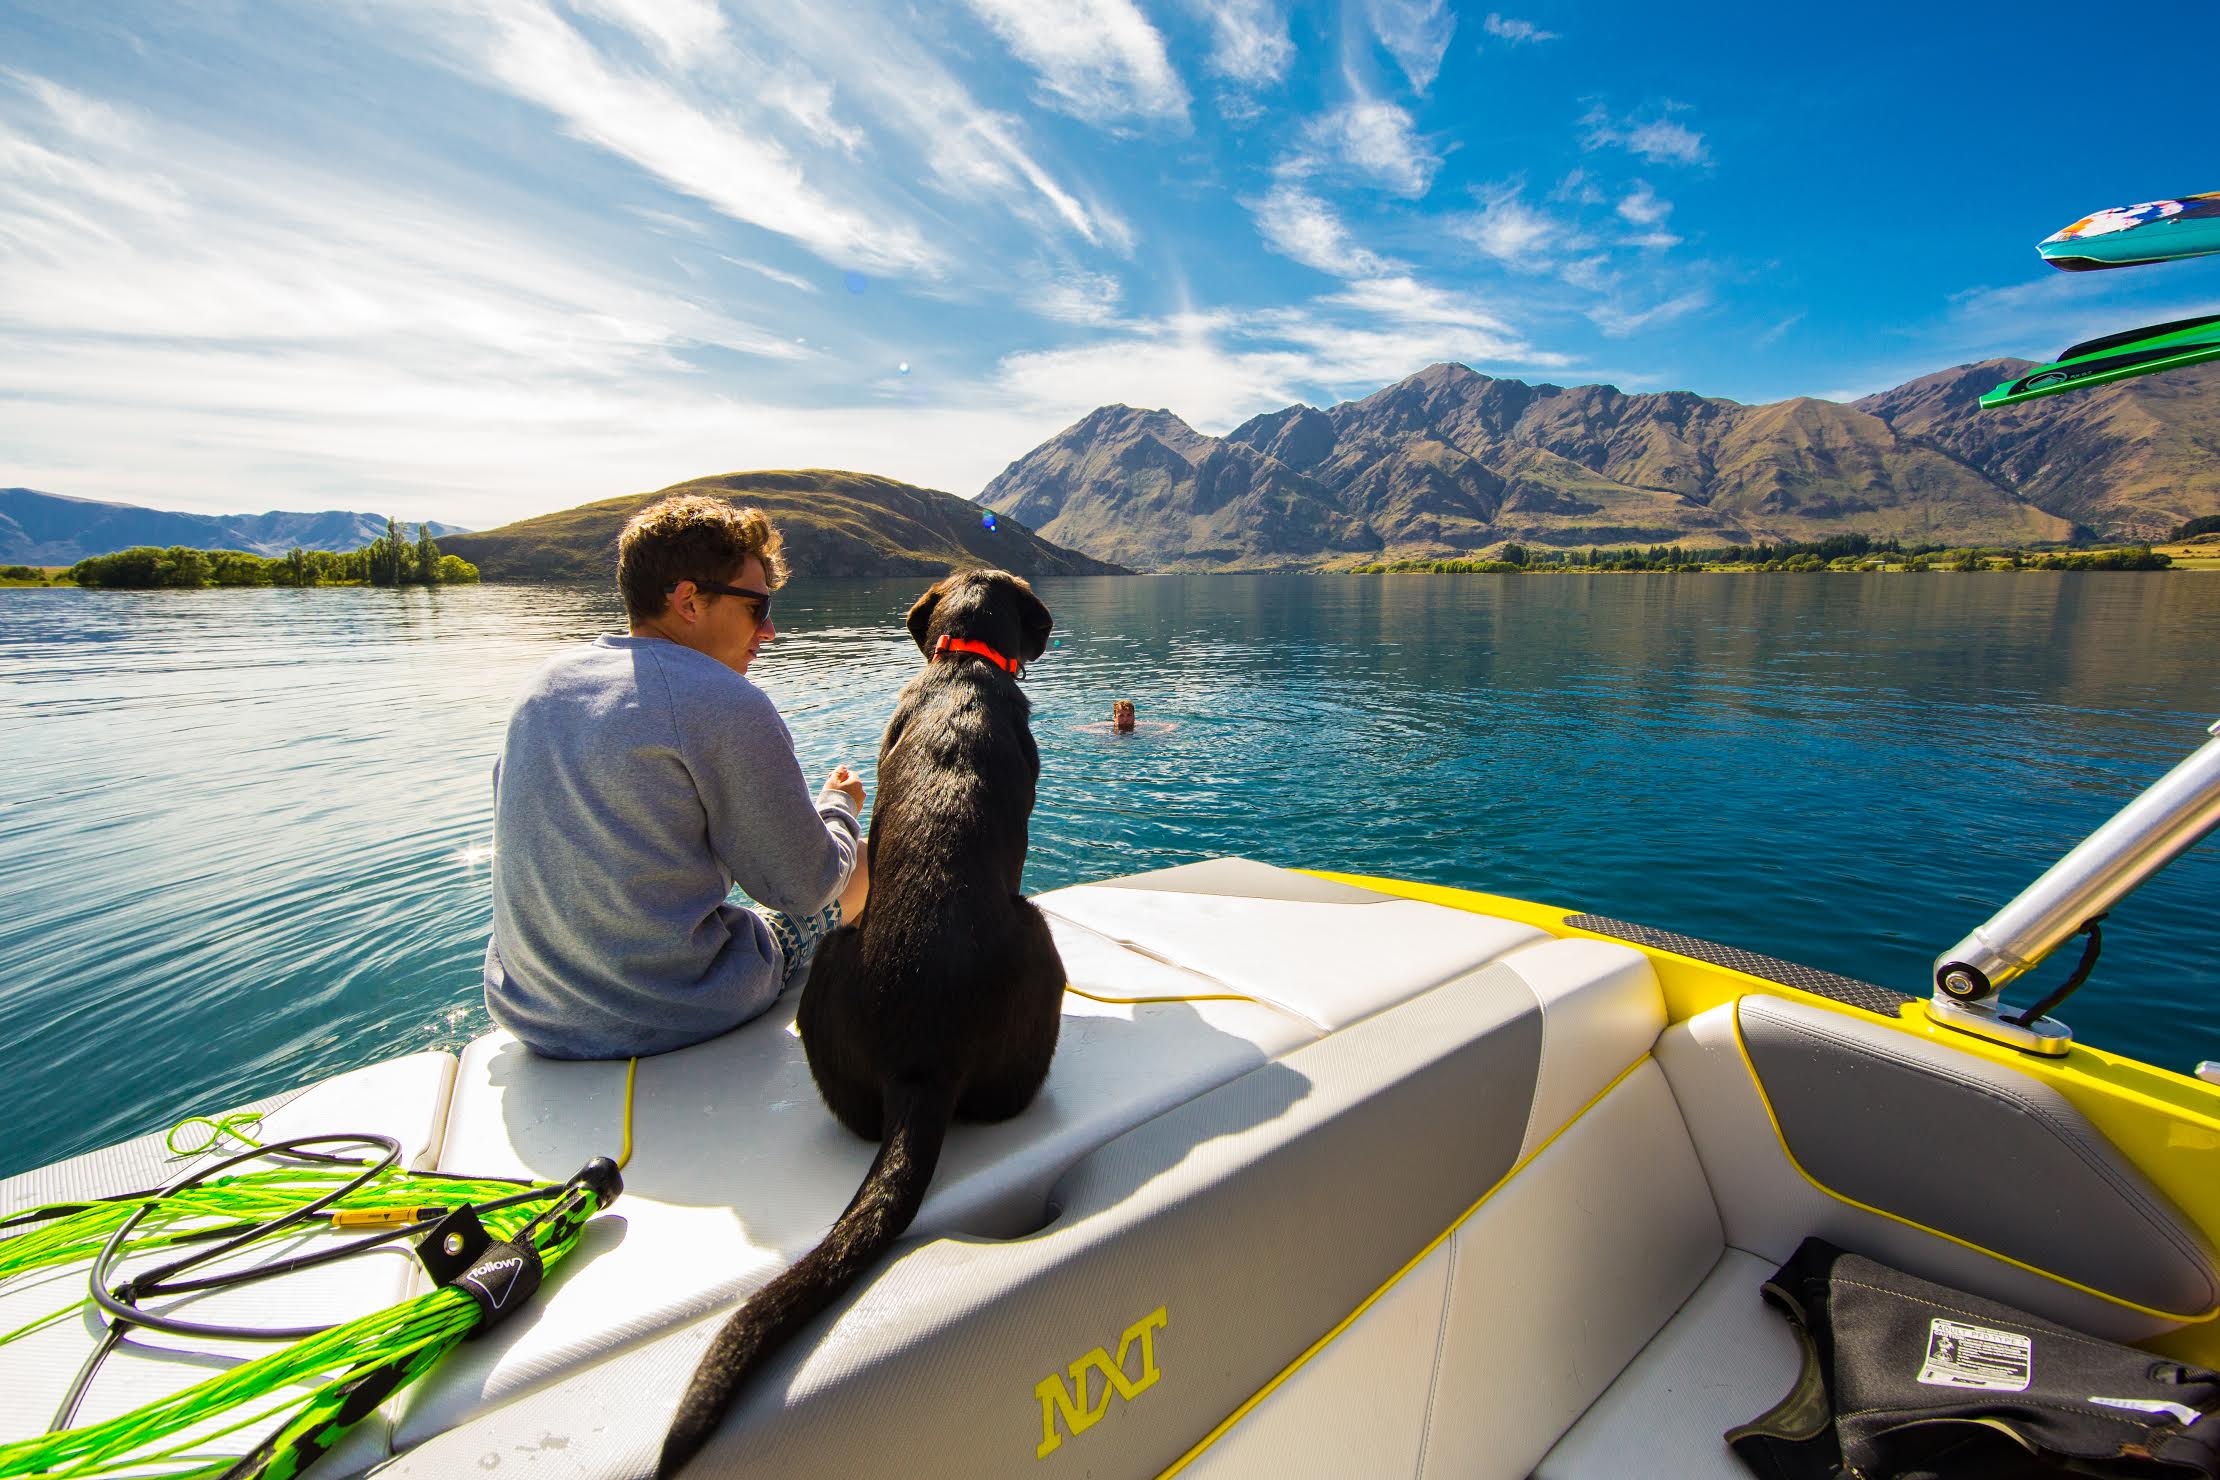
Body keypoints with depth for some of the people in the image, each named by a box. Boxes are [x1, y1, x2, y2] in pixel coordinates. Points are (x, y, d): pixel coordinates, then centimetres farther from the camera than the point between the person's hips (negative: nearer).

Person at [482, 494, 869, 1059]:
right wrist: (839, 805, 5)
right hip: (679, 1015, -7)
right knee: (866, 861, 13)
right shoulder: (726, 703, -21)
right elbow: (801, 887, -16)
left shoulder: (543, 683, 2)